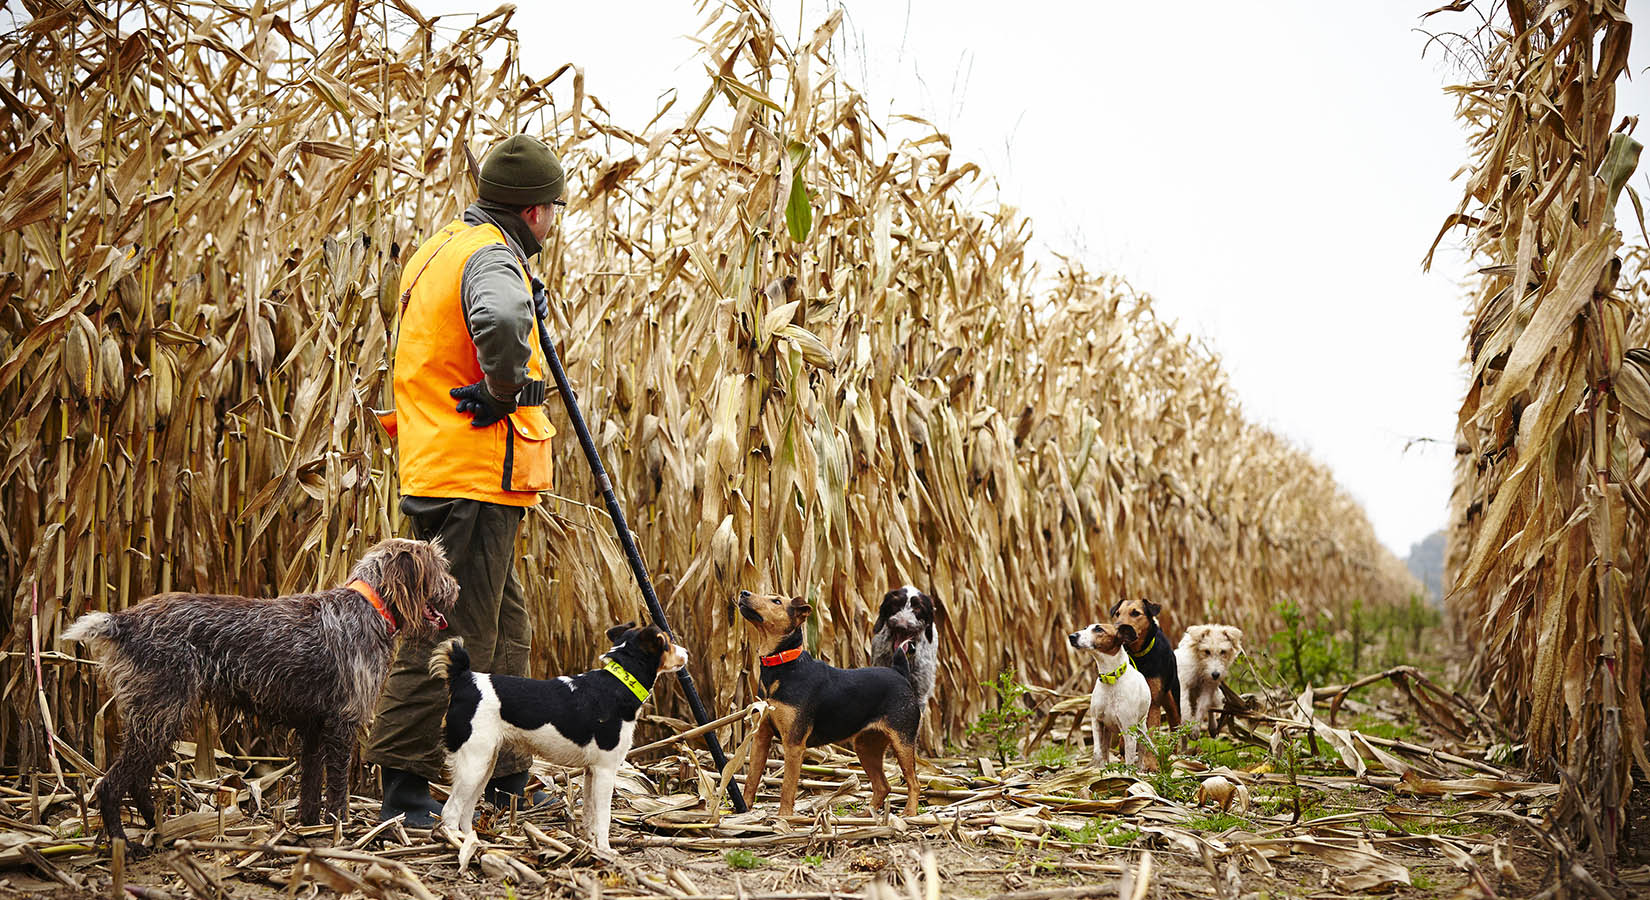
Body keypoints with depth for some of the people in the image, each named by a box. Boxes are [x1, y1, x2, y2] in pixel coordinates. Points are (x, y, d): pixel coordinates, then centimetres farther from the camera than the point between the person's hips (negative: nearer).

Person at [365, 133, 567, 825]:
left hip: (436, 472, 10)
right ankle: (404, 789, -1)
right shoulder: (491, 255, -13)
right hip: (476, 480, -10)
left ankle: (507, 776, 26)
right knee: (454, 636, -6)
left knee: (503, 627, 17)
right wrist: (503, 390, -20)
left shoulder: (441, 249, 19)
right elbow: (498, 323, -37)